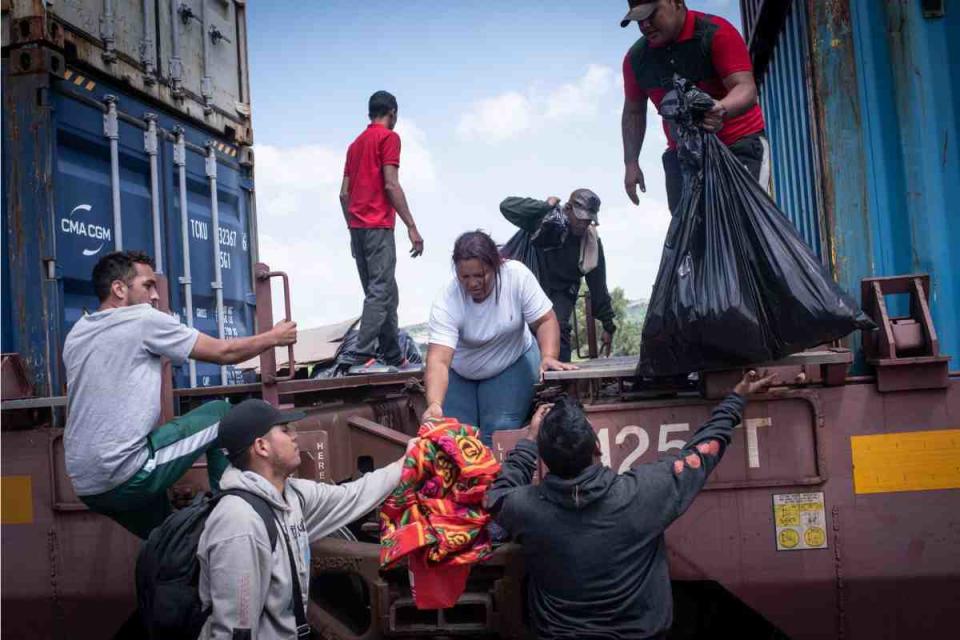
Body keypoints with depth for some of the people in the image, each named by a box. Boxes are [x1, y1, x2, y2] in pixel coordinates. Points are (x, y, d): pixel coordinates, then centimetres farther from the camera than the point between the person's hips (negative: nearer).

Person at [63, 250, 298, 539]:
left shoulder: (76, 334, 15)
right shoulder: (143, 319, -8)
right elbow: (224, 352, -2)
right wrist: (273, 337, 14)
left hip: (87, 486, 8)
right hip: (127, 476, -8)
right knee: (220, 413, 6)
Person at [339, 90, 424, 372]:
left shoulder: (356, 143, 21)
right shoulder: (389, 137, -1)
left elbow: (344, 194, 17)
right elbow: (391, 185, -12)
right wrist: (412, 227, -13)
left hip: (357, 227, 8)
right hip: (378, 227, -8)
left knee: (386, 293, 11)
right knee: (380, 292, -11)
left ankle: (393, 357, 14)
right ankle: (363, 357, -20)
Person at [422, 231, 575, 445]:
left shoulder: (517, 275, -24)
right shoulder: (445, 302, -27)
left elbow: (545, 320, -17)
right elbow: (438, 360, -35)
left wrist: (548, 357, -35)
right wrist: (434, 404, -51)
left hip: (512, 364, 0)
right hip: (459, 372, 0)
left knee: (499, 431, -19)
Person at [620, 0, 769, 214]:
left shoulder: (716, 33, -13)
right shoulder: (636, 58, 2)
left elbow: (746, 87, -22)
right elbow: (633, 112, 13)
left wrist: (722, 109, -45)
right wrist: (631, 163, 5)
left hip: (738, 146, -4)